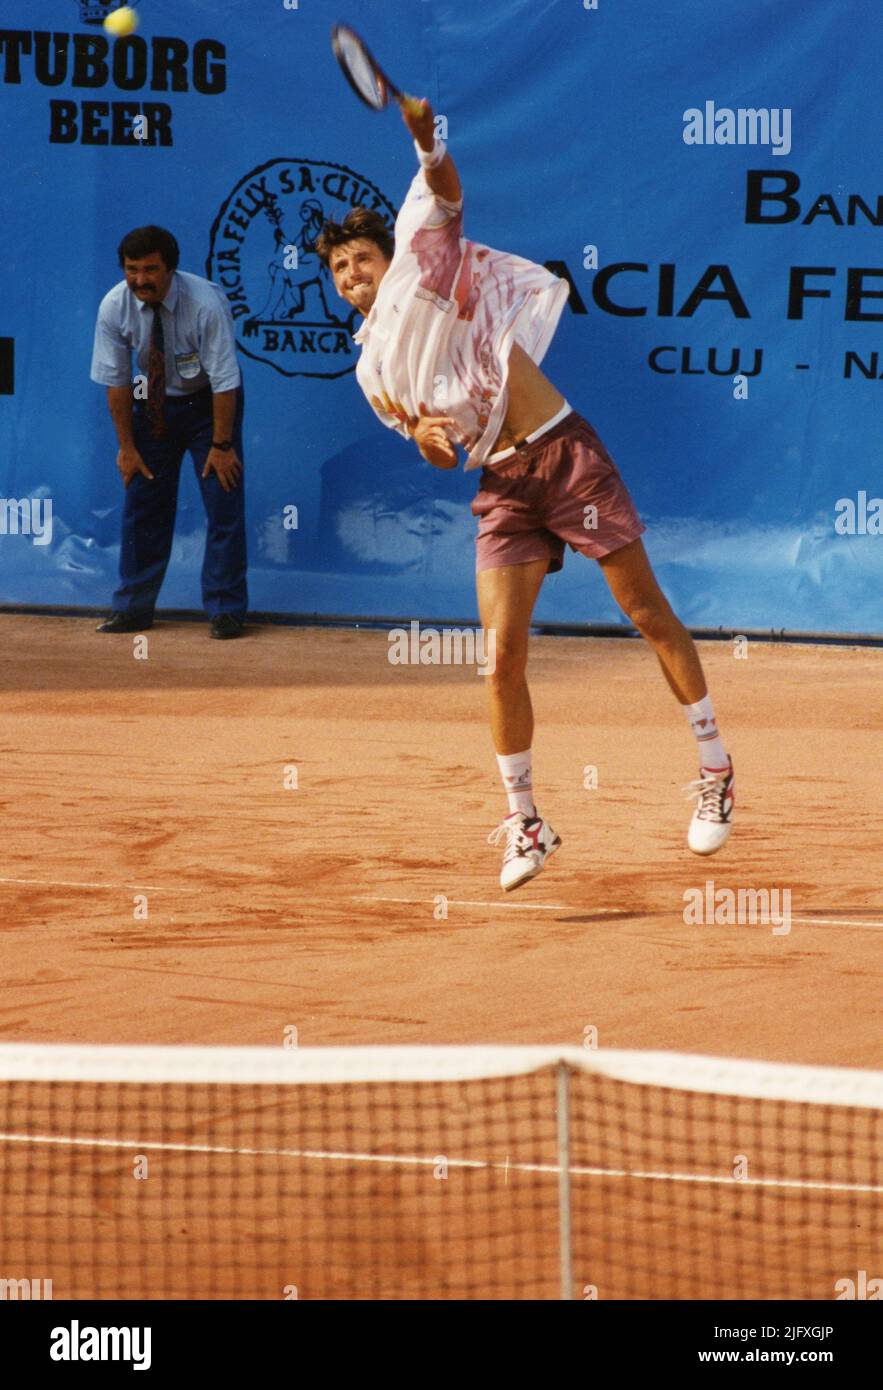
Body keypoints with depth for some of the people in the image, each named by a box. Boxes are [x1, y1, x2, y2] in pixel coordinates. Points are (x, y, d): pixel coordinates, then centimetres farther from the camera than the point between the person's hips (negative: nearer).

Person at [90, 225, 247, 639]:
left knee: (224, 504, -9)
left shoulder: (206, 304, -29)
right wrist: (127, 446, -7)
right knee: (142, 504, 3)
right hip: (153, 402, 3)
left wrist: (221, 445, -21)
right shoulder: (114, 307, -18)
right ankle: (133, 608, 11)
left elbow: (224, 380, -23)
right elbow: (115, 382, -9)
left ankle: (225, 611, -4)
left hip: (207, 401, -3)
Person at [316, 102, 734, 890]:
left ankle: (716, 772, 9)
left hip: (565, 453, -4)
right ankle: (523, 824, 4)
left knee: (649, 612, -2)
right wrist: (424, 434, -7)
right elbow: (438, 453, 17)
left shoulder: (425, 272, 4)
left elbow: (445, 194, -12)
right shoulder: (372, 368, 14)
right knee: (503, 655, -6)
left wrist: (426, 139, -31)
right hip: (501, 487, 4)